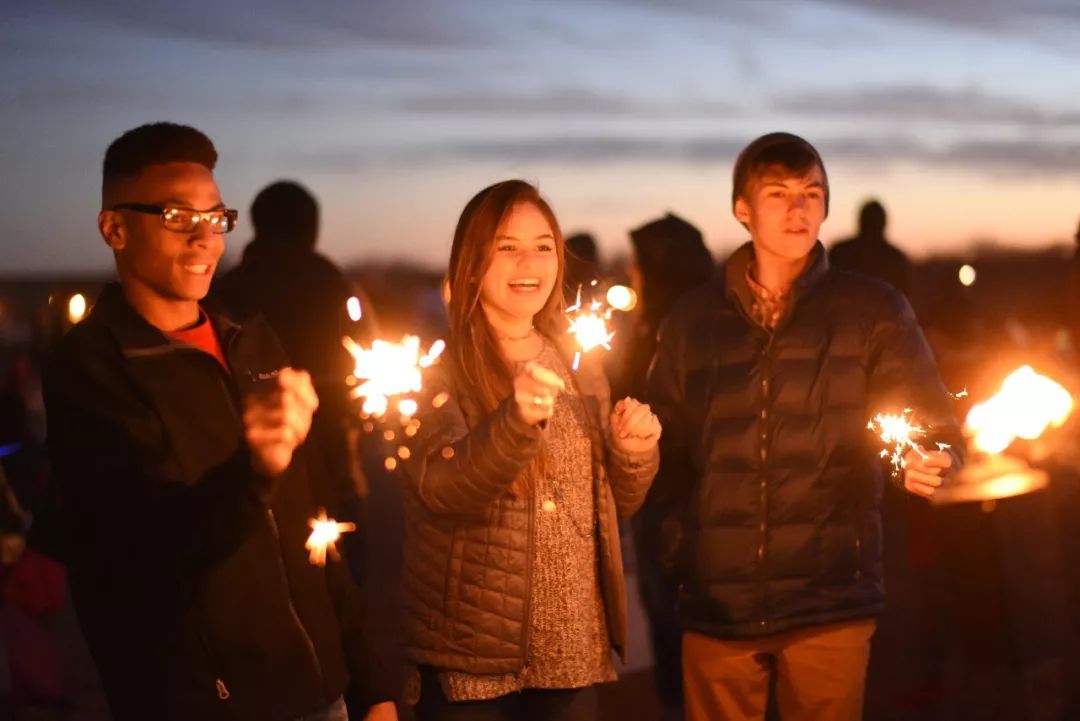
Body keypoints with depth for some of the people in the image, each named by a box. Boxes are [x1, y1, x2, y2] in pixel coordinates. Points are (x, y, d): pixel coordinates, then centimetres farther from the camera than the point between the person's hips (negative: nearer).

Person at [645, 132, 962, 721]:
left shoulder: (873, 311, 3)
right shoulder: (692, 318, 9)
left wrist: (931, 462, -20)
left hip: (830, 599, -1)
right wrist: (681, 539, 3)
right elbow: (664, 441, 14)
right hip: (716, 600, 2)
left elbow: (932, 422, 1)